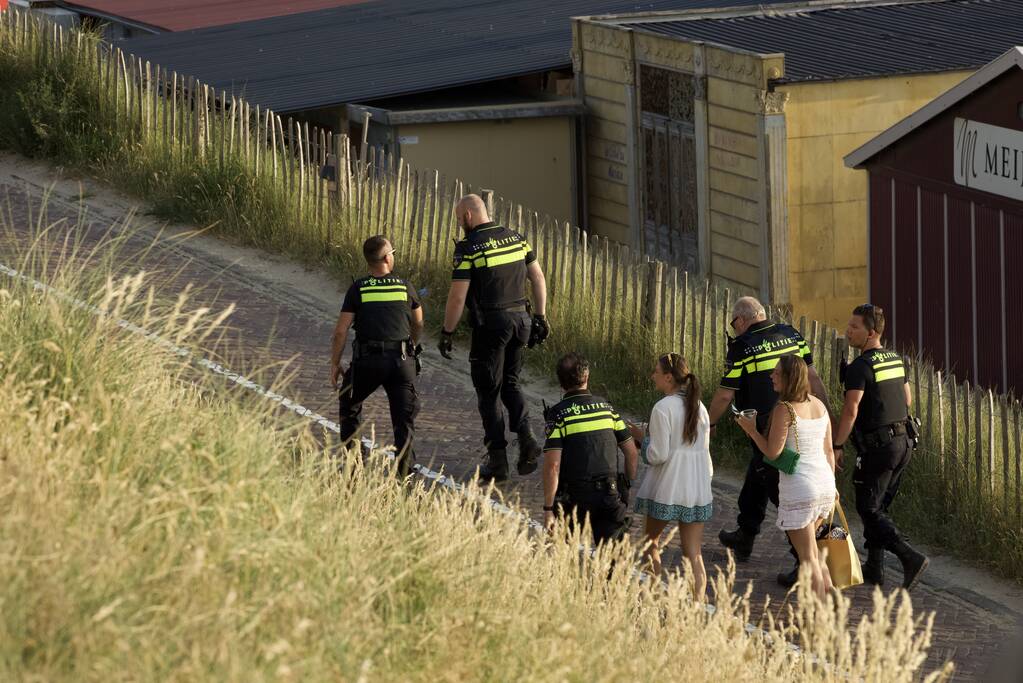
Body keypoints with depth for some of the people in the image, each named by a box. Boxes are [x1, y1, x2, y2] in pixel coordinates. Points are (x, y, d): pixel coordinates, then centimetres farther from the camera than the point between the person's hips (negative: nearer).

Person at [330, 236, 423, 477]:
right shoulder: (405, 287, 8)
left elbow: (340, 331, -1)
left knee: (349, 404, 22)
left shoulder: (358, 289, 2)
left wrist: (335, 364, 10)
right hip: (401, 360, 1)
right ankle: (404, 464, -13)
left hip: (368, 360, -1)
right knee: (404, 416, 4)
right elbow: (418, 324, 23)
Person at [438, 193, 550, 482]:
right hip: (520, 318, 6)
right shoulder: (515, 238, 7)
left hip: (490, 323, -6)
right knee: (510, 382, 21)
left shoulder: (469, 248, -12)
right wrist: (541, 318, 16)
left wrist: (447, 334, -5)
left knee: (489, 391, 5)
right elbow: (538, 278, 10)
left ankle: (498, 460, 6)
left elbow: (457, 296, -14)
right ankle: (525, 435, -1)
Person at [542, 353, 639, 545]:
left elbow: (552, 465, -14)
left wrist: (548, 508, -12)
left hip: (573, 496, -3)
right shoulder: (606, 407, 7)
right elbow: (632, 453, 9)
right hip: (608, 494, 3)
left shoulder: (558, 413, -7)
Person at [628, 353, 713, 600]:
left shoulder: (663, 408, -14)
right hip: (697, 491, 5)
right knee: (694, 555, 4)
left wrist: (642, 437, 1)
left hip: (666, 488, -5)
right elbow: (705, 451, 11)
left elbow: (658, 455, -16)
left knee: (650, 541, 17)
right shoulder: (698, 406, 6)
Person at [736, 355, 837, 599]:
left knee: (807, 557, 2)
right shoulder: (819, 405, 8)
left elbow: (773, 452, -14)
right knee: (809, 545, 29)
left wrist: (752, 430, 0)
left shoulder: (784, 410, -14)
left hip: (798, 487, -7)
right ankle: (828, 590, 22)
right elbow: (829, 450, 12)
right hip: (825, 483, 7)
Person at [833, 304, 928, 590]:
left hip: (876, 447, -8)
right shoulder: (896, 360, 9)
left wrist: (836, 447, -15)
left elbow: (850, 410, -23)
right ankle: (874, 569, 22)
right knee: (878, 506, 18)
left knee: (869, 509, -2)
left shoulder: (860, 367, -17)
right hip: (903, 442, 8)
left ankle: (911, 558, -16)